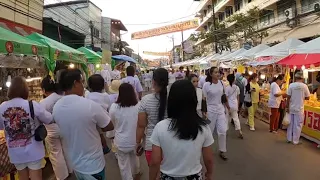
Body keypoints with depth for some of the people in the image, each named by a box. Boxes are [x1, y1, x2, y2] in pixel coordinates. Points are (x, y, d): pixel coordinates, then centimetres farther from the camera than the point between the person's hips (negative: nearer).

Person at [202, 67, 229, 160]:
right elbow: (203, 99, -12)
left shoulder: (221, 83, -1)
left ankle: (222, 151, 18)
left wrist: (227, 107, 16)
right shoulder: (206, 85, -14)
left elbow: (224, 96, 12)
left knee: (223, 131, 2)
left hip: (221, 110, 4)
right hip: (210, 110, -4)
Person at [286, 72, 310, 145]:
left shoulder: (291, 85, -6)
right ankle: (295, 141, 12)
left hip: (291, 108, 2)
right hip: (299, 109, -2)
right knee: (298, 125, 6)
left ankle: (289, 139, 23)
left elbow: (288, 97, -5)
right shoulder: (304, 86, -8)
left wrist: (287, 107, 3)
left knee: (290, 124, 14)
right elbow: (307, 97, -2)